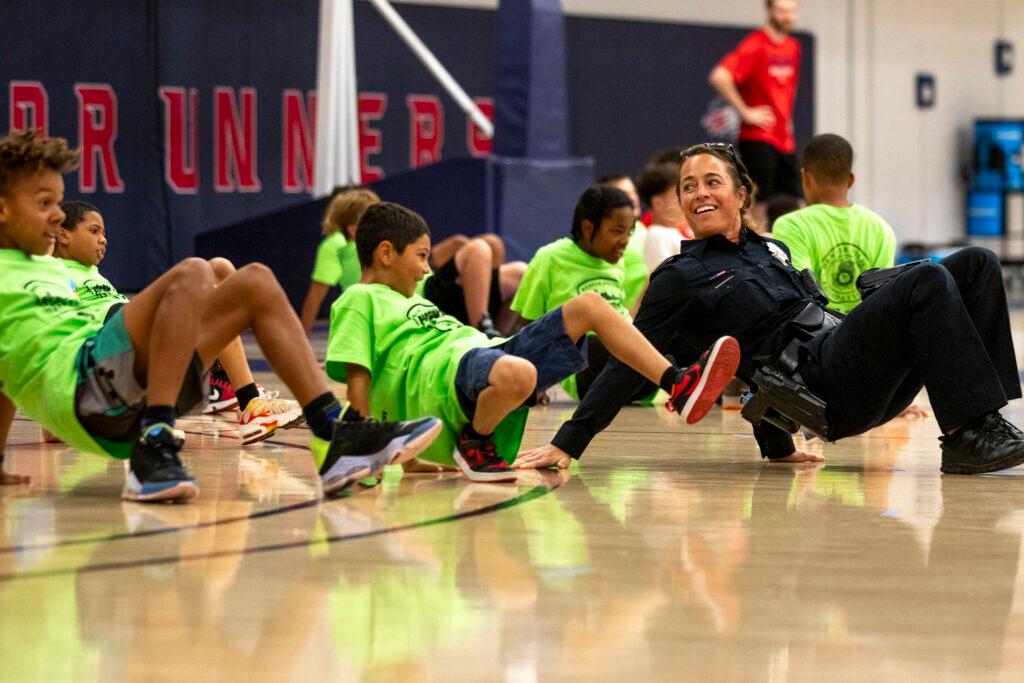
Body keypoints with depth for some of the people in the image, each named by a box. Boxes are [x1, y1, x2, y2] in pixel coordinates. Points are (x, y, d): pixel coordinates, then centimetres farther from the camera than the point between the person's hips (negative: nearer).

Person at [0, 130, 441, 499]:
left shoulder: (54, 270, 32)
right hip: (78, 383, -8)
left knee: (256, 283, 5)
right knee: (188, 276, -27)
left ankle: (336, 436, -6)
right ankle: (153, 450, -34)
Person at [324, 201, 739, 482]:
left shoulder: (412, 300, 34)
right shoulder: (359, 301, 4)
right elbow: (358, 375, -6)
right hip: (441, 376, -10)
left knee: (588, 305, 5)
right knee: (516, 375, -45)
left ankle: (679, 386, 0)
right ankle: (474, 443, -16)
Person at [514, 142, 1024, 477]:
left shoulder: (772, 250, 25)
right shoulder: (681, 277, 6)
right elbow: (628, 366, 1)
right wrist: (567, 445, -8)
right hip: (820, 385, -7)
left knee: (976, 264, -4)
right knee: (928, 282, -26)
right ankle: (969, 435, -29)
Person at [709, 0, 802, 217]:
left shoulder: (793, 47, 12)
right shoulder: (755, 45, -12)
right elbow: (719, 77, -23)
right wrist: (745, 112, -18)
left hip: (785, 140, 8)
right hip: (758, 139, -8)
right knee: (759, 206, -7)